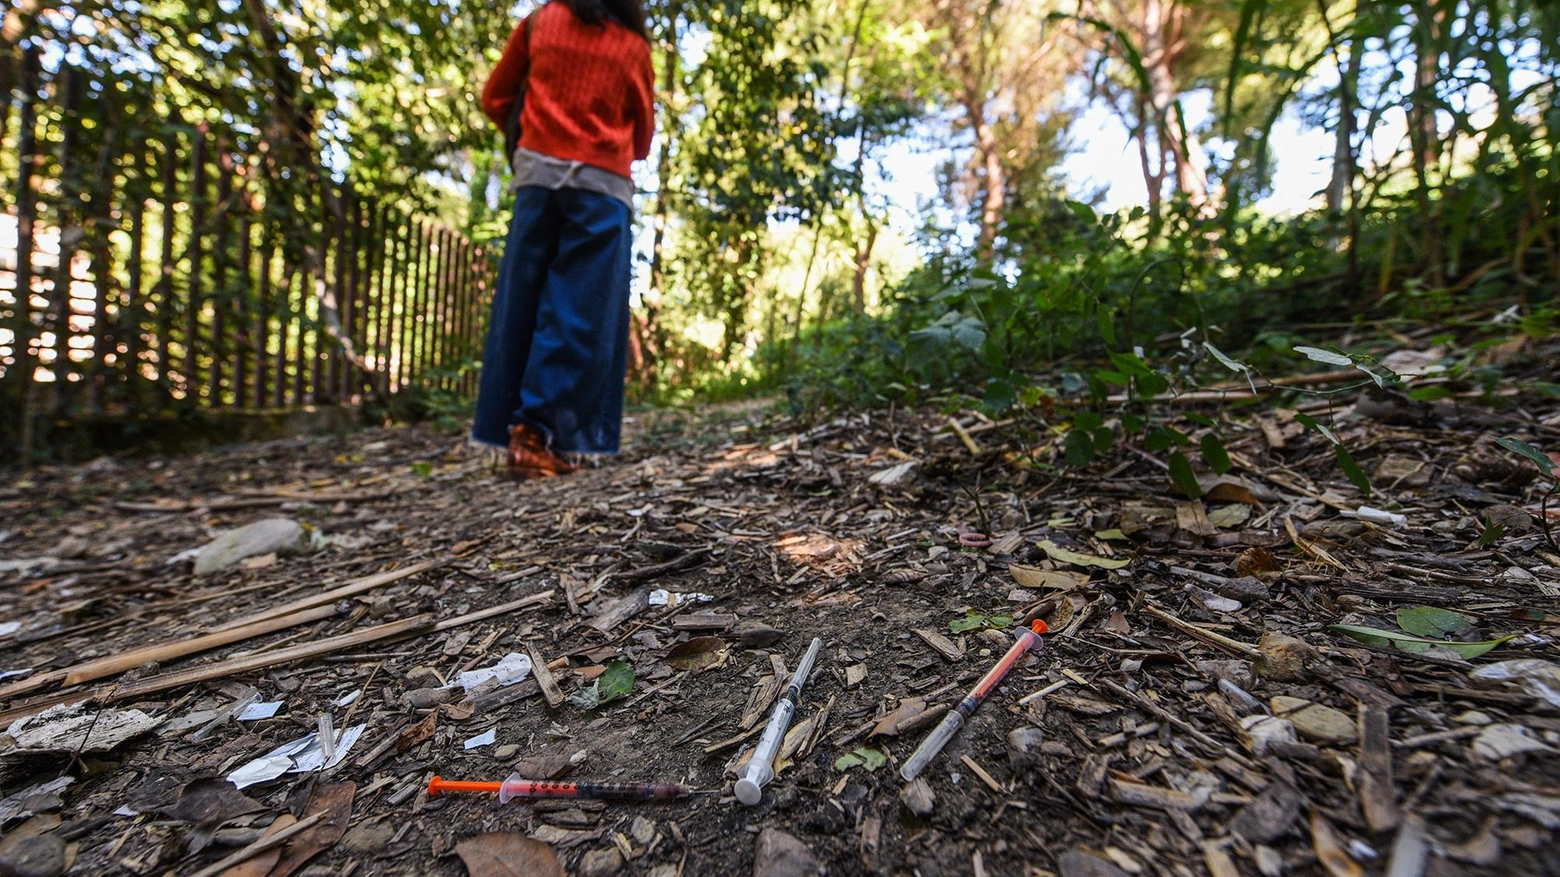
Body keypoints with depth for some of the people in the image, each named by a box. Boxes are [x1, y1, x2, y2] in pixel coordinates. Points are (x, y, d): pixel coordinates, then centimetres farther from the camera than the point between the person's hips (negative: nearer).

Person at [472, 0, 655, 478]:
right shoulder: (635, 46, 12)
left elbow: (495, 100, 17)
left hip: (539, 173, 2)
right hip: (604, 186, -2)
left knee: (520, 308, 3)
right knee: (580, 319, -5)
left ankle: (515, 428, 1)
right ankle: (540, 433, -11)